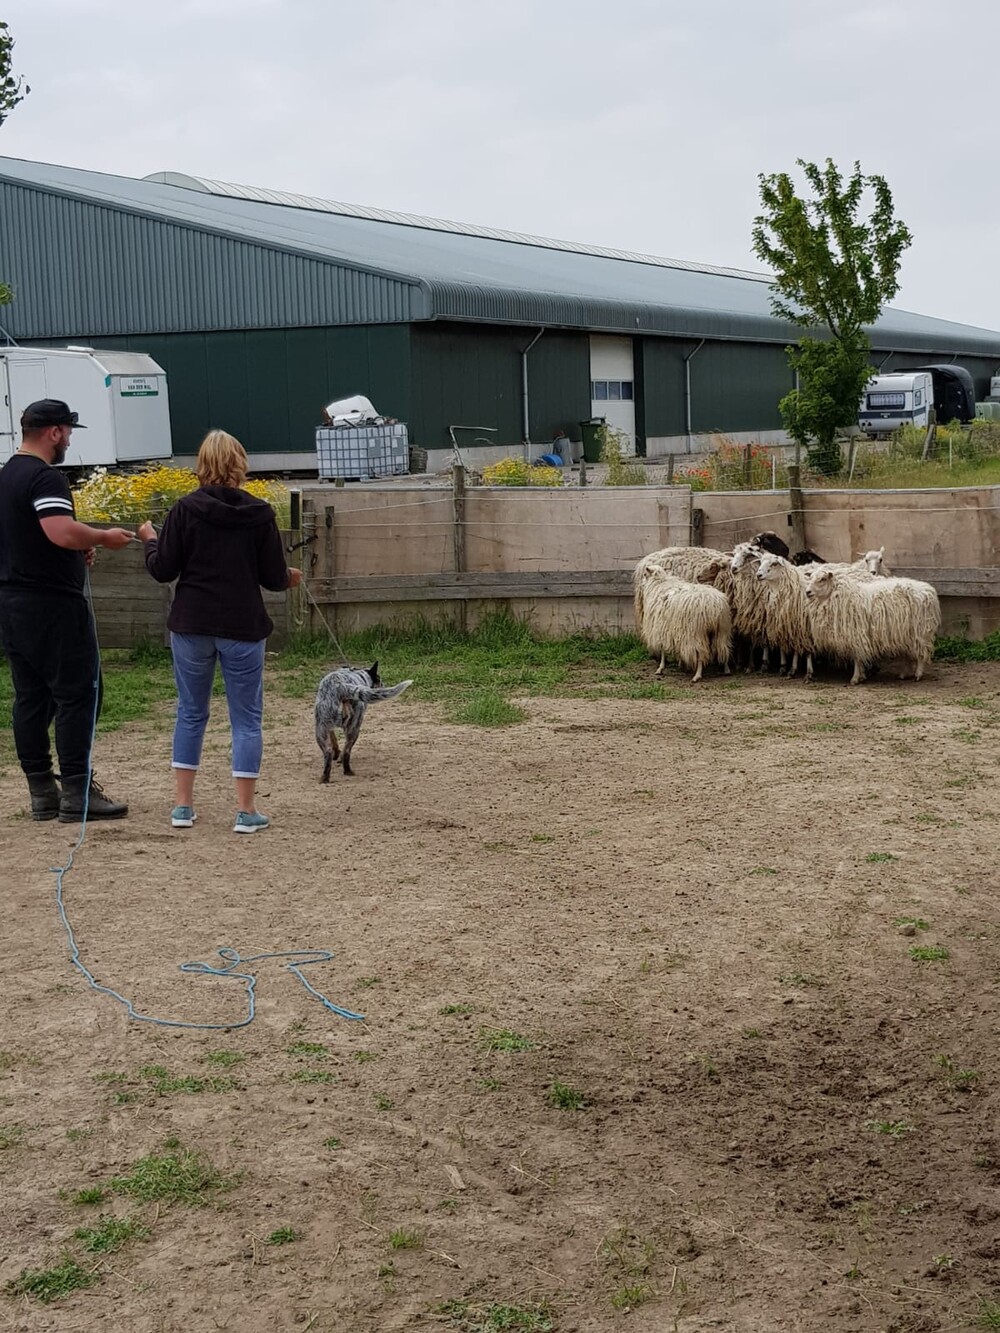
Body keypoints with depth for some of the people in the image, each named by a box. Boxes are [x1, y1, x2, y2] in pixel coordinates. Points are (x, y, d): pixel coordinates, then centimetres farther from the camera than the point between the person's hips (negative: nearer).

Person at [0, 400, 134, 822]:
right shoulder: (45, 477, -15)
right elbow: (62, 532, -28)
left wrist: (78, 550, 17)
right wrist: (103, 537, -11)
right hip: (52, 603, -9)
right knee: (77, 694, -3)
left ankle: (42, 792, 14)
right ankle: (77, 792, -3)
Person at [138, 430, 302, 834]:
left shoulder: (185, 510, -6)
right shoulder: (259, 513, -5)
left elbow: (163, 570, -5)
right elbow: (274, 577, -2)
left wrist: (150, 539, 14)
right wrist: (290, 577, 21)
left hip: (192, 626, 1)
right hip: (243, 628, -1)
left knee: (191, 712, 14)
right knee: (247, 717, 7)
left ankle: (182, 804, 16)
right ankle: (246, 811, 5)